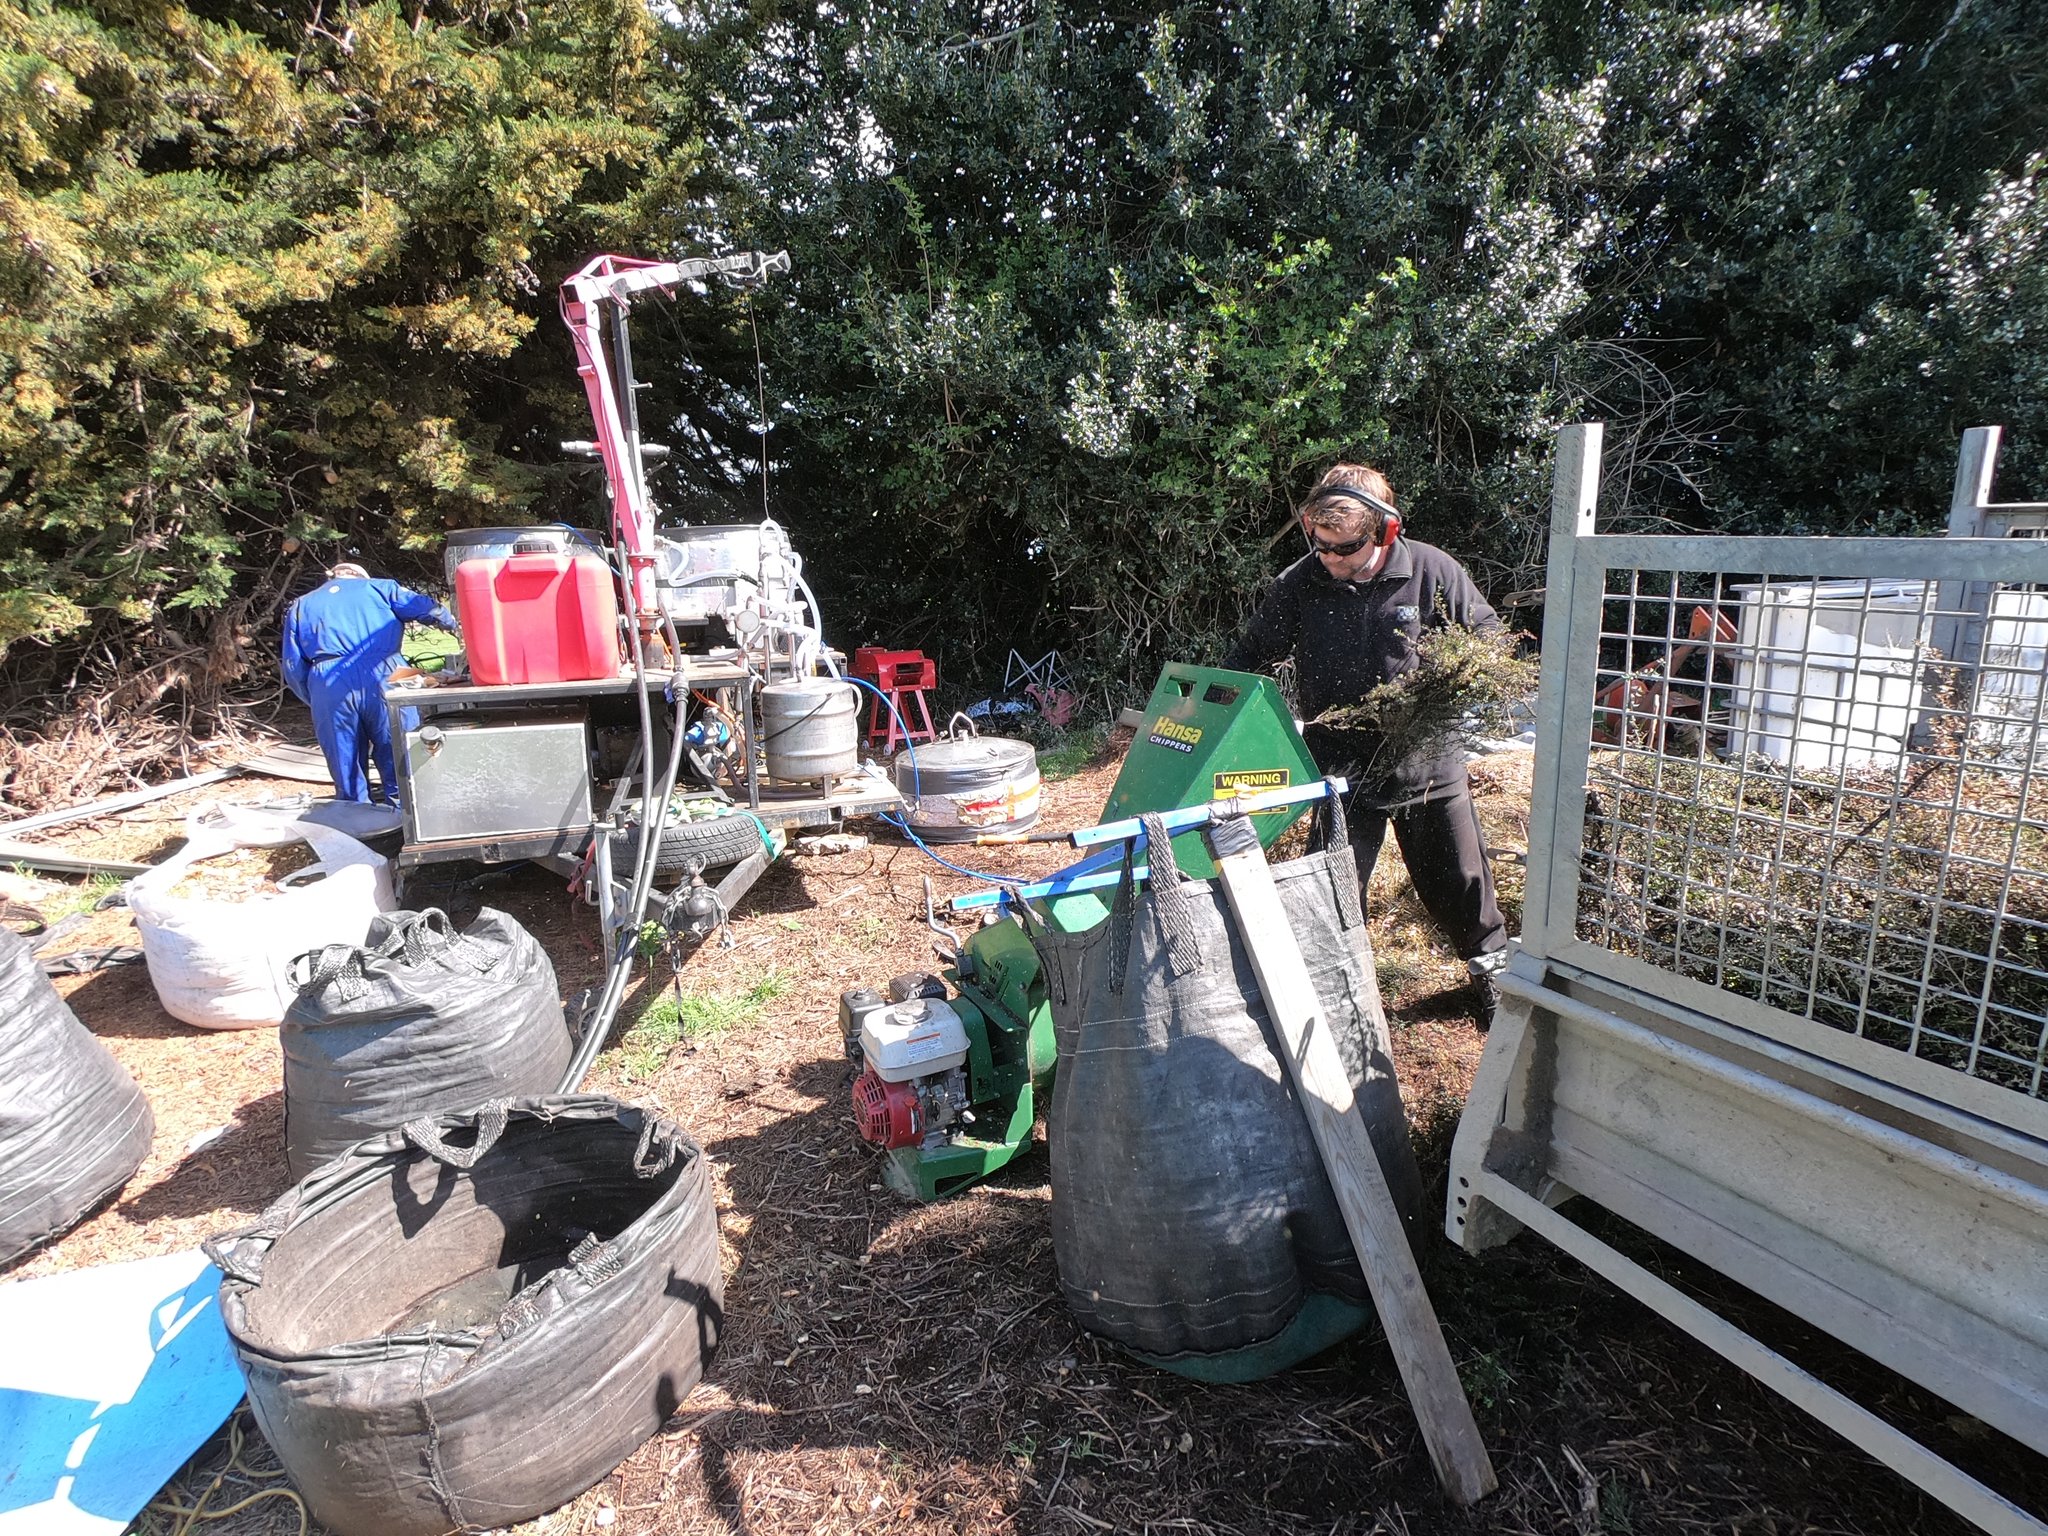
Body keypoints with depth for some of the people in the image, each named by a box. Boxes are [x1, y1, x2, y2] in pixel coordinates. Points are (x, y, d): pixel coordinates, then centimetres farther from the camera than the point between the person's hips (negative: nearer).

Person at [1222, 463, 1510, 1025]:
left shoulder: (1432, 570, -11)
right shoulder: (1299, 584, -10)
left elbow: (1489, 638, 4)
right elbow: (1250, 657, 2)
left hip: (1427, 762, 0)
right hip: (1342, 770, 0)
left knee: (1458, 878, 15)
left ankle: (1491, 964, 42)